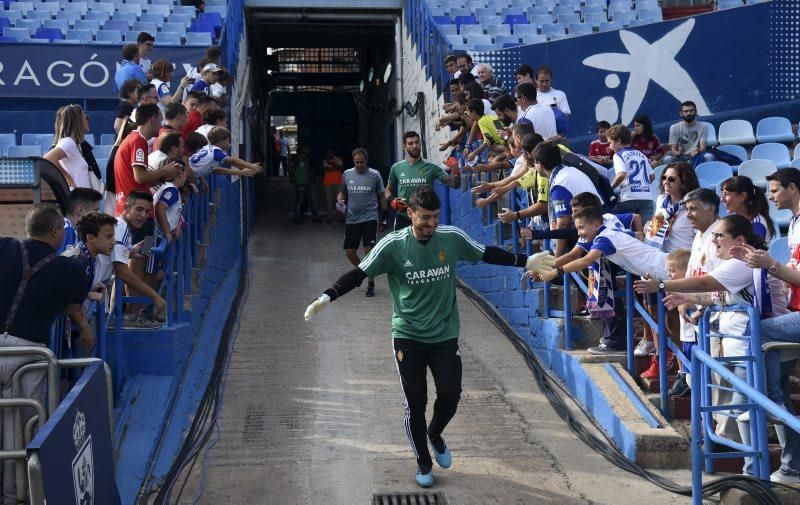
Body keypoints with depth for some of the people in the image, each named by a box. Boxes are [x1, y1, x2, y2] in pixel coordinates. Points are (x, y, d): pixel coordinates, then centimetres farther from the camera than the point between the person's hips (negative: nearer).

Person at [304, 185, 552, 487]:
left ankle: (435, 435, 33)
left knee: (450, 394, -2)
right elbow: (359, 274, -13)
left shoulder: (452, 237, -7)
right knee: (415, 404, 2)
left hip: (444, 335, 2)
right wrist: (326, 298, -24)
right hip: (407, 337, -2)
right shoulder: (393, 245, -14)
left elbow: (487, 254, 6)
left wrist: (526, 261, 7)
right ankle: (423, 463, 24)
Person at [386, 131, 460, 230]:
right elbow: (388, 190, 18)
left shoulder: (431, 167, -2)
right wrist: (392, 201, -3)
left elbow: (455, 184, -6)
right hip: (402, 218, 1)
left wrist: (455, 172, -26)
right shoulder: (396, 168, 3)